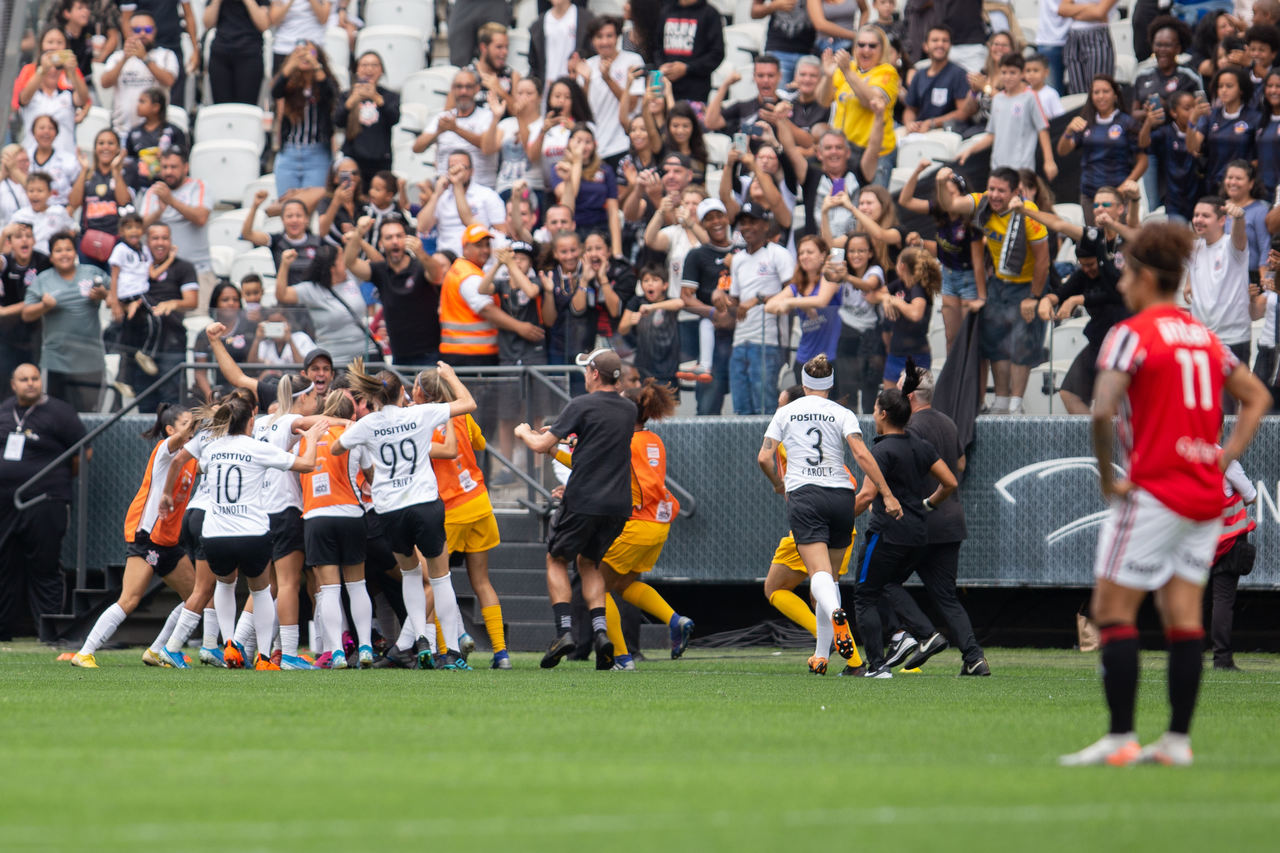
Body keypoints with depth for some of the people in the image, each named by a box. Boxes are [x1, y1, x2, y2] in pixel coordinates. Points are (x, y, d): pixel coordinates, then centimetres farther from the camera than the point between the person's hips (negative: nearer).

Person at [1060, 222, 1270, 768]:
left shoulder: (1132, 334, -10)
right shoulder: (1204, 337, 13)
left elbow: (1103, 412, -23)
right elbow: (1257, 397, 21)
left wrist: (1107, 478, -13)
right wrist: (1225, 457, 14)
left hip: (1155, 492, -7)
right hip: (1206, 494, 7)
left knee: (1112, 610, -2)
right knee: (1183, 615, 8)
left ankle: (1120, 738, -6)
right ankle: (1178, 739, 7)